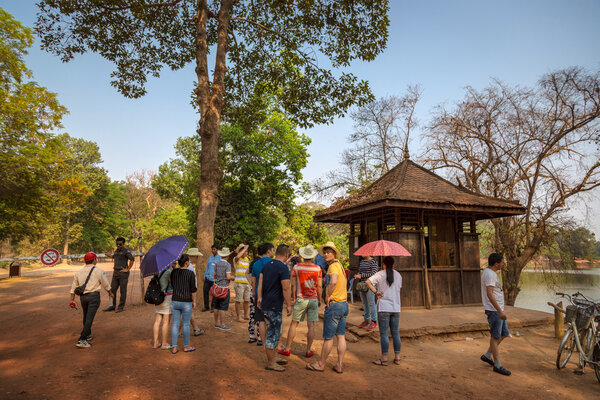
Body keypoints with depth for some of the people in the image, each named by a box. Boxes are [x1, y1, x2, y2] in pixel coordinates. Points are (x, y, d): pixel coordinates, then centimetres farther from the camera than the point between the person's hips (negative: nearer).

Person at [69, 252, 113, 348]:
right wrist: (110, 292, 20)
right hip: (94, 296, -5)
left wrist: (72, 300, 14)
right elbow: (106, 285, 4)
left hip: (82, 297, 6)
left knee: (86, 316, 22)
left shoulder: (79, 272, 9)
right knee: (89, 317, -4)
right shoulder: (98, 271, -4)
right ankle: (81, 340, -8)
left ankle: (88, 334, 37)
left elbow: (73, 287, 10)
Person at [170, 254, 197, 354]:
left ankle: (174, 347, 16)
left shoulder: (173, 272, -1)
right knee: (186, 324, 9)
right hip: (186, 303, -4)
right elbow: (193, 290, -9)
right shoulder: (190, 273, -13)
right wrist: (194, 301, 1)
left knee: (175, 324, 11)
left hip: (175, 302, 4)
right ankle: (186, 346, 21)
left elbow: (172, 285, 11)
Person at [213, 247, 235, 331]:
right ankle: (222, 324, 5)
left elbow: (214, 276, 11)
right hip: (224, 287, -7)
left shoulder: (217, 264, 6)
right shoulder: (227, 264, -14)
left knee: (216, 307, 13)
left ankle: (216, 323, 23)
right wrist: (233, 277, -1)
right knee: (222, 308, 0)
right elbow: (228, 277, -20)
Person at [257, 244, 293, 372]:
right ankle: (270, 363, 13)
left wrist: (259, 297, 15)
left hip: (265, 304, 9)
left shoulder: (267, 265, 9)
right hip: (274, 306, -9)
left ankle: (273, 357, 31)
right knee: (273, 334, 2)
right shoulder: (283, 268, -17)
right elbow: (286, 289, -19)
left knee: (273, 332, 20)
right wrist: (289, 305, -12)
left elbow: (260, 281, 11)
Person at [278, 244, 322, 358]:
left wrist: (293, 297, 10)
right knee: (311, 326, 8)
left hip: (301, 299, -1)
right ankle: (308, 350, 13)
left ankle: (287, 349, 17)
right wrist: (320, 300, 8)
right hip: (313, 300, 1)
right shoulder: (318, 268, -3)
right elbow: (319, 286, -3)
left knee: (294, 324, 9)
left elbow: (293, 285, -2)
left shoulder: (296, 267, -5)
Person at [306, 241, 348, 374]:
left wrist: (329, 296, -23)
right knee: (341, 336, 12)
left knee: (328, 337, 4)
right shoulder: (340, 265, 14)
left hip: (334, 304, -9)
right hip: (344, 304, 9)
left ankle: (321, 364, 17)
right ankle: (339, 365, 19)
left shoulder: (333, 265, -16)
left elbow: (333, 282, -36)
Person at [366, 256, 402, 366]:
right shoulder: (398, 275, 9)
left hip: (384, 307, -5)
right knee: (395, 333, 13)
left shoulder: (380, 274, -6)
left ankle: (384, 359, 6)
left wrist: (375, 292, -10)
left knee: (384, 333, 1)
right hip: (396, 307, 5)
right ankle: (397, 357, 20)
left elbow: (368, 281, -19)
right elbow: (399, 288, 18)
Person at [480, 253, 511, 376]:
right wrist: (500, 311, -26)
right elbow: (489, 294, -26)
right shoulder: (489, 274, -19)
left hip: (498, 310, 10)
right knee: (495, 337, 0)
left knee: (504, 334, 16)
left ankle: (487, 355, 24)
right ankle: (497, 365, 10)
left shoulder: (491, 272, 14)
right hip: (494, 310, -10)